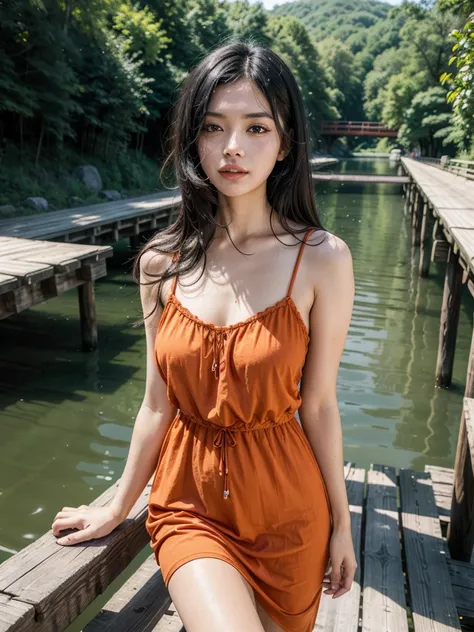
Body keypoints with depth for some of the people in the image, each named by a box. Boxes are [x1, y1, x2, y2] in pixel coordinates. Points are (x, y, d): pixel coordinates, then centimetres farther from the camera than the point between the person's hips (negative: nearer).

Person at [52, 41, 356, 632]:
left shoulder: (321, 259, -13)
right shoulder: (162, 262, -7)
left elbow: (318, 405, -6)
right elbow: (157, 405, 1)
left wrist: (341, 522, 2)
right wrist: (118, 507, 10)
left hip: (285, 505, 0)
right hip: (189, 501, 1)